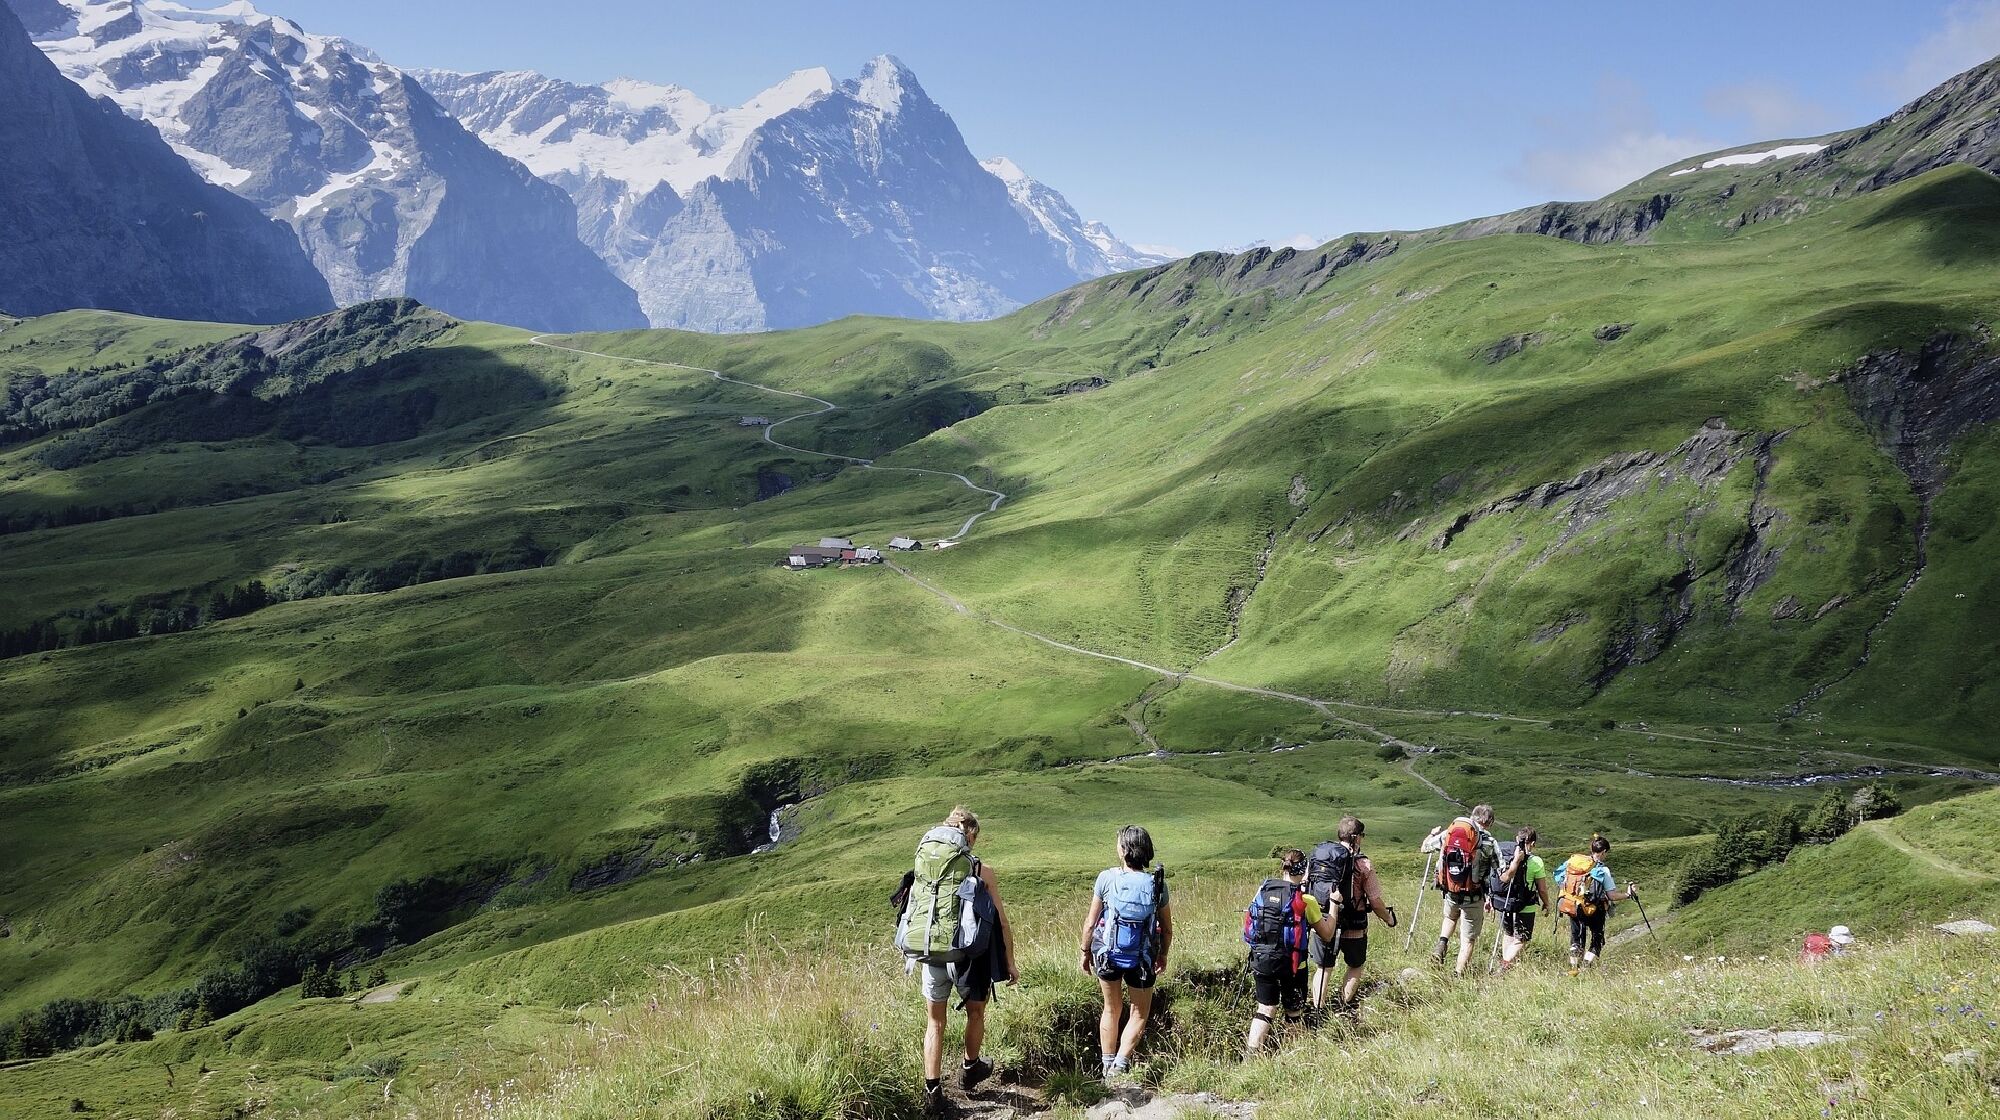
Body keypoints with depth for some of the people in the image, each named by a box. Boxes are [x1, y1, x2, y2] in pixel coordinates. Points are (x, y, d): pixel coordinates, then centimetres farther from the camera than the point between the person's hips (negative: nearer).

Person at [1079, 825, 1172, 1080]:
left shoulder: (1107, 878, -12)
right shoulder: (1157, 884, -8)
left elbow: (1090, 923, -7)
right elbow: (1167, 929, 1)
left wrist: (1086, 952, 8)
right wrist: (1163, 955, 18)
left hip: (1107, 954, 0)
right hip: (1142, 959, 0)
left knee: (1112, 1010, 20)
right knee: (1140, 1013, 18)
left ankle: (1108, 1069, 26)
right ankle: (1120, 1064, 2)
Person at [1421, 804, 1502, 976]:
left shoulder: (1447, 834, -1)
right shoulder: (1488, 841, -10)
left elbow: (1425, 846, 14)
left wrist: (1433, 833, 35)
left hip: (1450, 892, 4)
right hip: (1474, 897, -4)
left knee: (1450, 917, 35)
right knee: (1468, 939, 9)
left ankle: (1441, 945, 13)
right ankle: (1459, 975, 8)